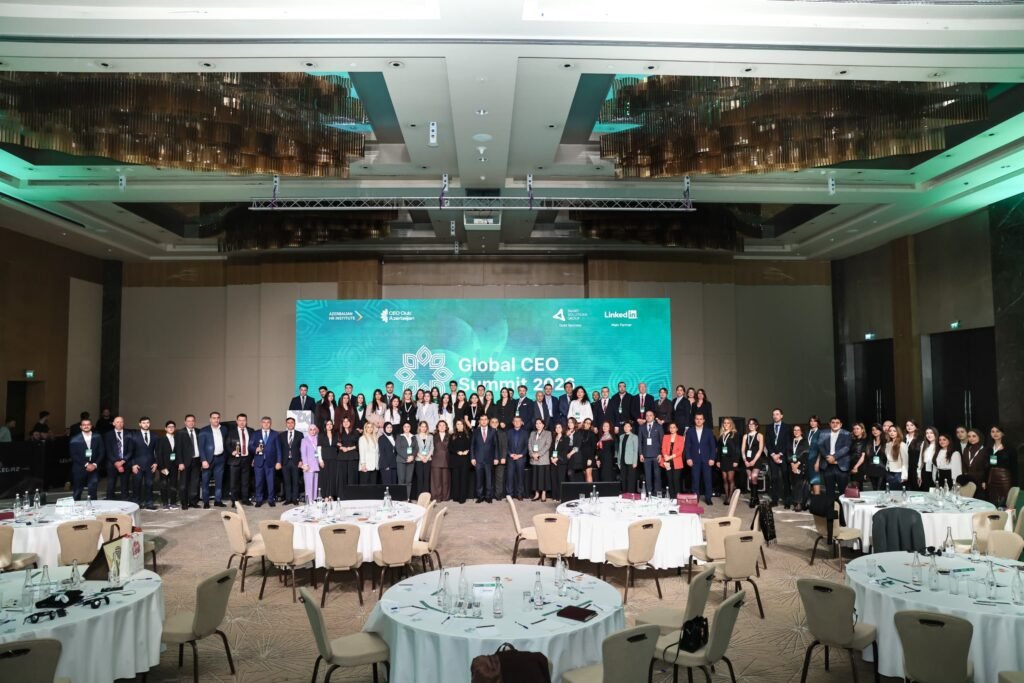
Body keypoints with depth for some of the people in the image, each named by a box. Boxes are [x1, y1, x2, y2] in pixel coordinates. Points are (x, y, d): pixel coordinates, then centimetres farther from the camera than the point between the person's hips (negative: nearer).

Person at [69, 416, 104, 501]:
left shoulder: (97, 437, 7)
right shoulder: (75, 439, 0)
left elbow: (101, 453, 5)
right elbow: (73, 455, -5)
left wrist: (95, 464, -8)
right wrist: (86, 464, -11)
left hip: (94, 468, 1)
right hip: (79, 469, -1)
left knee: (93, 490, -8)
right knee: (77, 492, 8)